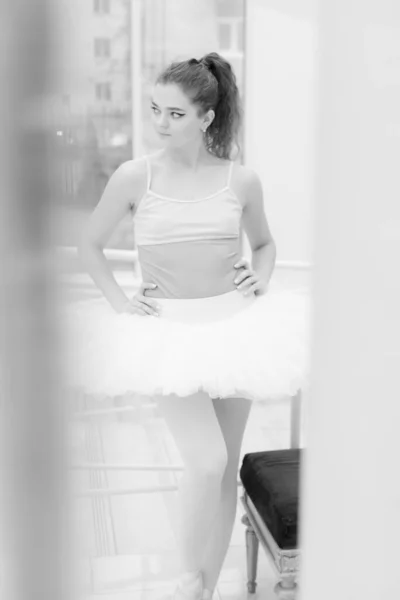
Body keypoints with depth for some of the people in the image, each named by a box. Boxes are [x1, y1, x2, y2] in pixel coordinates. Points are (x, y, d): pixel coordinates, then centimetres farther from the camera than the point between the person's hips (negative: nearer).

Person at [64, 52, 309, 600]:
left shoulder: (241, 181, -2)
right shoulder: (135, 177, -6)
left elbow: (264, 243, 18)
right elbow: (90, 245, 8)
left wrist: (260, 277, -1)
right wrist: (119, 301, -3)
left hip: (233, 326, 3)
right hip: (168, 332, -2)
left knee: (226, 468, 8)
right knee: (206, 462, -16)